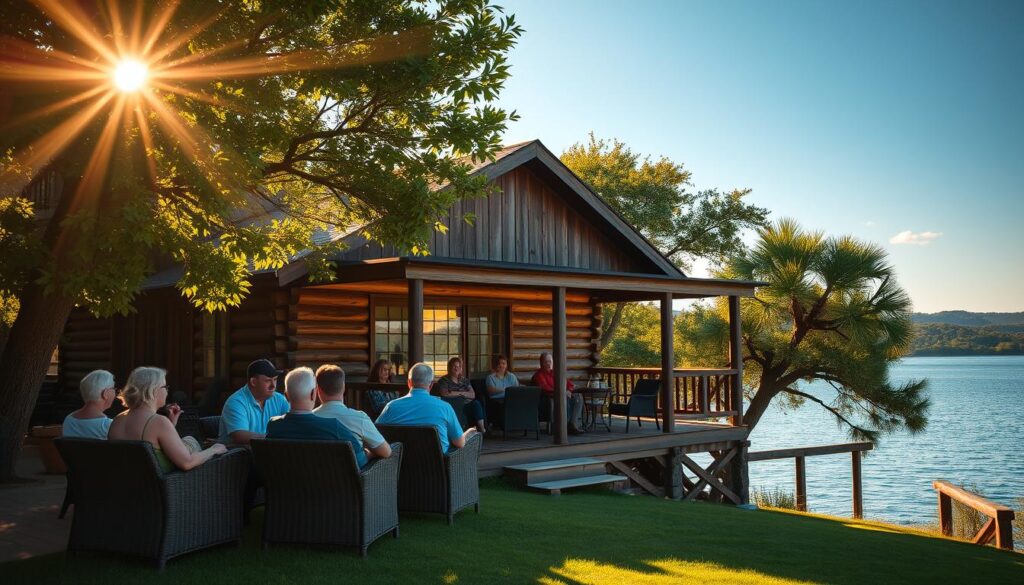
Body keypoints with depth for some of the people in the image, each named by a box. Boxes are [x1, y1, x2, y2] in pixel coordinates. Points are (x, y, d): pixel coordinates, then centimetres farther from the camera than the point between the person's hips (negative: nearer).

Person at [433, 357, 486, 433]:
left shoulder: (464, 380, 22)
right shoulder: (444, 380, 8)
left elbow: (473, 395, 10)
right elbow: (445, 395, -10)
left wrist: (458, 393, -4)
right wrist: (462, 393, -1)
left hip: (467, 405, 5)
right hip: (454, 407, -5)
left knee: (476, 403, -30)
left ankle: (481, 427, -40)